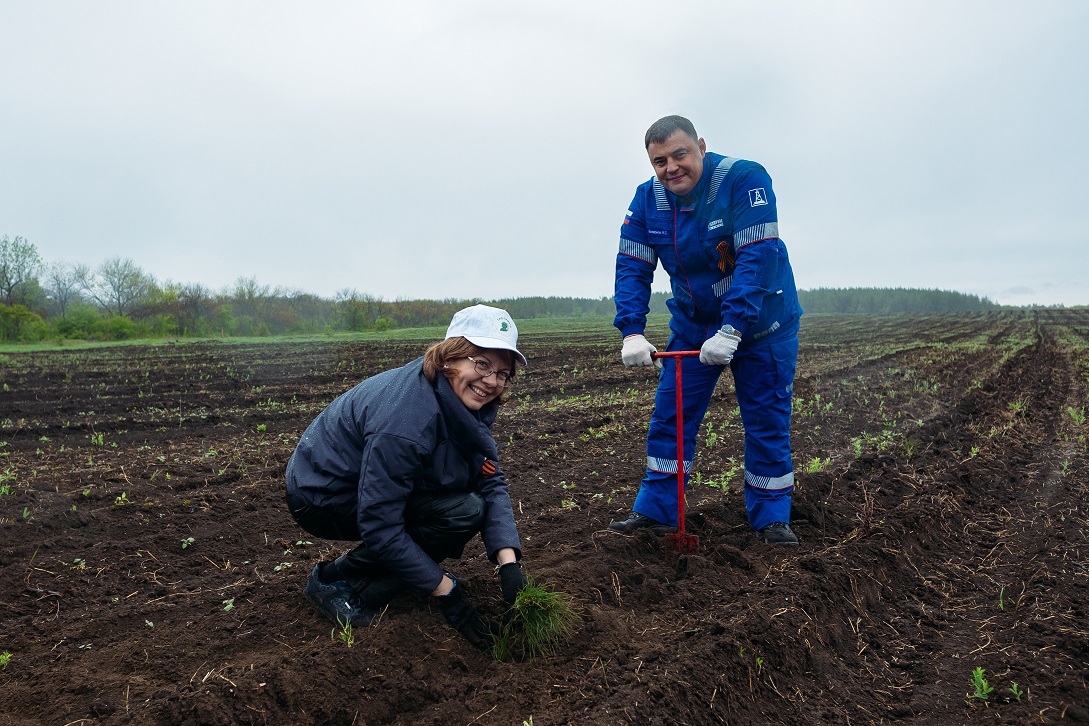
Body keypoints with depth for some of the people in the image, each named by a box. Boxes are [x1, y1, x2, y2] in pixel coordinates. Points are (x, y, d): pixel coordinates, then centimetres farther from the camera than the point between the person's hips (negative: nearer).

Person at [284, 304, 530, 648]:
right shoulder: (407, 420, -34)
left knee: (475, 500, -5)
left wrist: (509, 563, -20)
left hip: (370, 484, 8)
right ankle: (335, 579, -8)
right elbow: (379, 528, -30)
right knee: (464, 511, -21)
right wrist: (444, 591, -23)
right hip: (322, 499, -8)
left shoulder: (468, 401, -8)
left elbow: (492, 482, -7)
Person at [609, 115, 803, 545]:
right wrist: (632, 332, -24)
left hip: (760, 323, -4)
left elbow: (757, 259, -31)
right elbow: (632, 267, -11)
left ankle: (771, 518, 16)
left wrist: (731, 331, -38)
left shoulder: (744, 179, -23)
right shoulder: (648, 198, -8)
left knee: (766, 418, 2)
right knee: (670, 413, 3)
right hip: (692, 323, 4)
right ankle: (656, 511, 13)